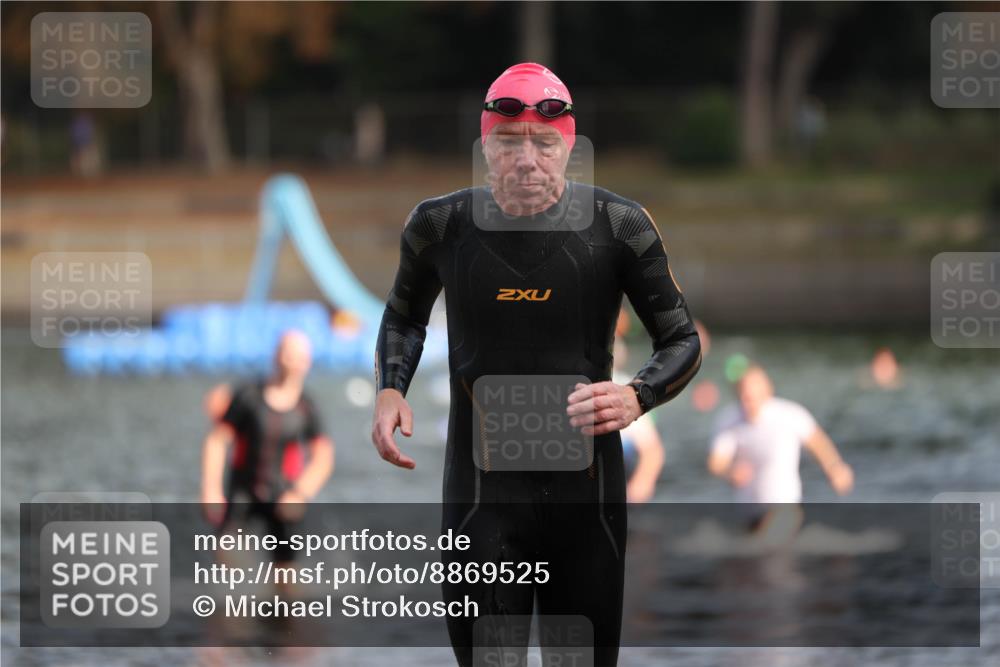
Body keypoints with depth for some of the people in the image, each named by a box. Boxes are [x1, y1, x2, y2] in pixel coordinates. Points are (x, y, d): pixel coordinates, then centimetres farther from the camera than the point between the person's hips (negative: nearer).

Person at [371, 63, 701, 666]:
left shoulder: (618, 226, -6)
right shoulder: (442, 226, -2)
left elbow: (683, 342, 4)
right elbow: (404, 318, 19)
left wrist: (636, 398, -17)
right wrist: (390, 391, -1)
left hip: (587, 488, 0)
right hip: (481, 494, 0)